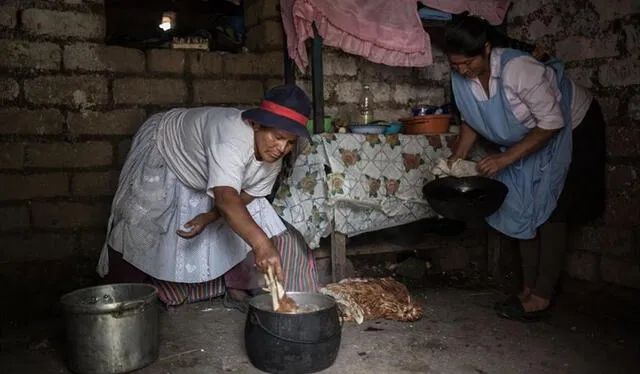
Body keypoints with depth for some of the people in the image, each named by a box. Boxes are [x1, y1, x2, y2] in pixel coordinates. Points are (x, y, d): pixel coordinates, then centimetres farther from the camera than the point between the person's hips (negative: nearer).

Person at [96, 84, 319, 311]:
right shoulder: (232, 137, -45)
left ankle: (238, 288, 8)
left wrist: (208, 218, -25)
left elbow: (245, 195, -11)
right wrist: (261, 243, -66)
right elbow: (226, 197, -57)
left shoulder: (273, 157, -21)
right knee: (139, 226, 1)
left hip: (201, 175, 6)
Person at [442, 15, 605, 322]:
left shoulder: (519, 70, -36)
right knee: (524, 210, 3)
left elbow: (552, 123, -31)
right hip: (527, 138, 7)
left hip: (572, 130, -7)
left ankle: (542, 298, -4)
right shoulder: (461, 77, -16)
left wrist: (506, 158, -34)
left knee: (550, 213, -10)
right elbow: (471, 120, -1)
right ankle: (528, 289, 11)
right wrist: (458, 156, -15)